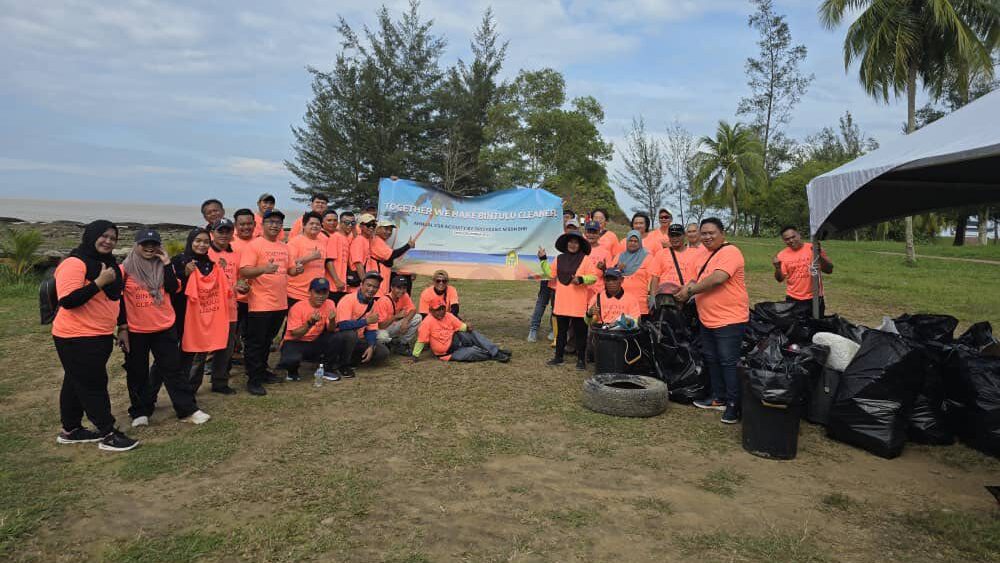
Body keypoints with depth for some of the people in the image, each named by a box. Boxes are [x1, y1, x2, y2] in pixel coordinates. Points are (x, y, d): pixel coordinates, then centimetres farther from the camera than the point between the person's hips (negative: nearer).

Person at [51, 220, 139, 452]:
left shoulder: (110, 264, 10)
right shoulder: (74, 264, -18)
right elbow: (68, 301, -26)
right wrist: (99, 282, -29)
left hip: (101, 336, 9)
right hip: (77, 338, -9)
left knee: (77, 383, 18)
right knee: (93, 385, -3)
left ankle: (70, 430, 29)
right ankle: (108, 434, 4)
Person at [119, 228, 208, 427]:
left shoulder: (163, 267, 6)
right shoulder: (126, 269, -2)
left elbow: (173, 289, -9)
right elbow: (119, 299, 0)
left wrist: (166, 264, -12)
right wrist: (122, 327, -3)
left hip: (164, 328, 2)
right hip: (135, 330, -1)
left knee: (173, 369, 5)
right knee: (137, 373, 9)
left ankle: (188, 410, 8)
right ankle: (140, 412, 23)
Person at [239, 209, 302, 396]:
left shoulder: (284, 247, 12)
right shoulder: (254, 245, -9)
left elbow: (290, 269, 19)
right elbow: (244, 271, -16)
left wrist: (297, 270, -4)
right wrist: (263, 269, -33)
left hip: (280, 303, 7)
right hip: (260, 304, -7)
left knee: (268, 341, 18)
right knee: (255, 343, 1)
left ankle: (262, 371, 31)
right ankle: (253, 380, 8)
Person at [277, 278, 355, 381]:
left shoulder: (329, 304, -5)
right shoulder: (297, 307, -16)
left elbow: (331, 330, -6)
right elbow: (294, 335, -20)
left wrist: (332, 320, -29)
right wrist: (310, 323, -35)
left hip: (316, 341, 4)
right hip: (296, 342, -4)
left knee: (343, 337, -19)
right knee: (291, 359, -38)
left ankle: (327, 368, 2)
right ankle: (292, 371, 4)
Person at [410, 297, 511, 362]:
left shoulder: (448, 316, 0)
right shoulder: (427, 322, -17)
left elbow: (460, 326, 3)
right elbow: (420, 341, -17)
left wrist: (467, 327, -20)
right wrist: (415, 356, -19)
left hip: (455, 340, 6)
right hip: (448, 352, -6)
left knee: (472, 334, -20)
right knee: (472, 352, -27)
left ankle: (496, 351, -21)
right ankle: (495, 356, -15)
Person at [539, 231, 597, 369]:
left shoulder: (586, 259, -4)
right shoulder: (559, 259, 11)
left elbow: (593, 277, -9)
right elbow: (550, 273, 11)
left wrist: (581, 279, -24)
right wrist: (543, 260, 6)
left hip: (578, 304, -4)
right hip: (561, 303, 5)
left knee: (580, 332, 2)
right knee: (561, 330, 14)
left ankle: (581, 359, 11)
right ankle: (559, 356, 25)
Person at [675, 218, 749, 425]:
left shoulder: (729, 252, -15)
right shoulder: (707, 254, 15)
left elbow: (717, 279, -28)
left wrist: (690, 290, -19)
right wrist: (690, 286, 5)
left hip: (729, 320, -10)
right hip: (707, 320, 10)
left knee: (729, 362, -5)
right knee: (711, 359, 18)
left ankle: (734, 404, 5)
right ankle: (719, 398, 31)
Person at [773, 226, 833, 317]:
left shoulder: (813, 249, -4)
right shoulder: (782, 255, 1)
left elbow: (829, 270, -6)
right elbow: (780, 279, 2)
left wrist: (819, 255, -20)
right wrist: (777, 268, -16)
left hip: (814, 299, -1)